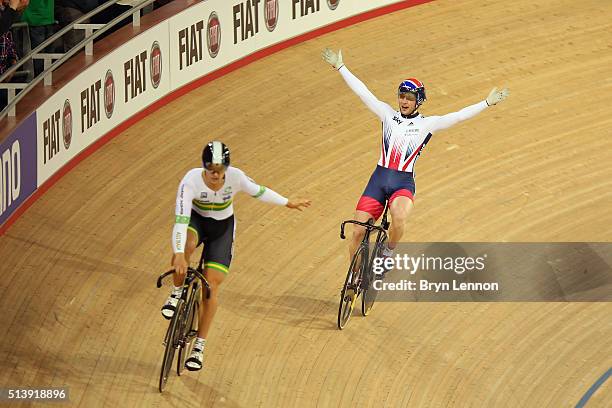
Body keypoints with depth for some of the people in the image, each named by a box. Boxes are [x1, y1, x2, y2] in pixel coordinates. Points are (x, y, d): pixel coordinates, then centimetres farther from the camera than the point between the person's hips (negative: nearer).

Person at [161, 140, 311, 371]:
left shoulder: (235, 177, -26)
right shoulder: (191, 181, -32)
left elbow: (258, 192, -5)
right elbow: (181, 219, -38)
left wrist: (288, 203, 7)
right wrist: (179, 254, -48)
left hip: (222, 227, 1)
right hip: (196, 220, -1)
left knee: (211, 286, -7)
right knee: (186, 246, -38)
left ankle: (199, 346, 4)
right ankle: (177, 293, -11)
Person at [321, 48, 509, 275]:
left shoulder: (426, 124, 5)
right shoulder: (388, 114, 10)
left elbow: (458, 117, -4)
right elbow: (362, 92, 8)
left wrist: (487, 103, -13)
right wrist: (340, 67, 4)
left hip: (404, 182, -2)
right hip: (378, 179, 2)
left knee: (399, 218, -34)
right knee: (358, 232, -6)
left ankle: (388, 252, -5)